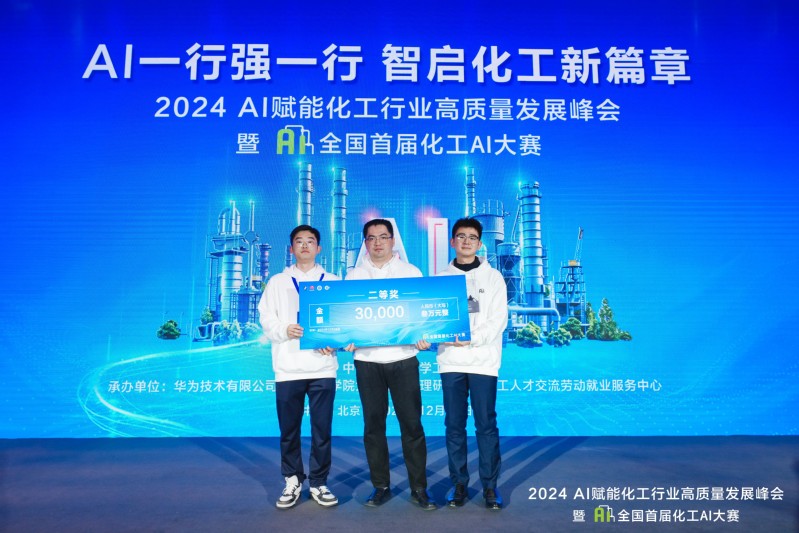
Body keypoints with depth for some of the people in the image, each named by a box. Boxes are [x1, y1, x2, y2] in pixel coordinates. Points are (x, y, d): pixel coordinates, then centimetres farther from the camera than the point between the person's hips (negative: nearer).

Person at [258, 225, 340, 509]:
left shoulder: (333, 282, 13)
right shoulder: (278, 282, 13)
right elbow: (266, 320, 5)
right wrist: (284, 330, -16)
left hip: (322, 367, 0)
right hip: (288, 368, 0)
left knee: (322, 430, 3)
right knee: (289, 430, 6)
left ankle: (319, 483, 17)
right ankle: (292, 481, 22)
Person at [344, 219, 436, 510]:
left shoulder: (411, 272, 8)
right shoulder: (354, 275, 10)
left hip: (403, 358, -1)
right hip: (367, 360, 2)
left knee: (412, 424, 0)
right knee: (373, 424, 8)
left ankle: (419, 487, 12)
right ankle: (380, 485, 21)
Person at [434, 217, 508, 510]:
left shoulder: (493, 277, 6)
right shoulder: (441, 278, 11)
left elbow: (498, 319, -3)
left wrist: (472, 339, -17)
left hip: (483, 360, -2)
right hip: (450, 360, 2)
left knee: (486, 424, 0)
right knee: (454, 425, 6)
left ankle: (490, 485, 11)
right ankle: (458, 482, 18)